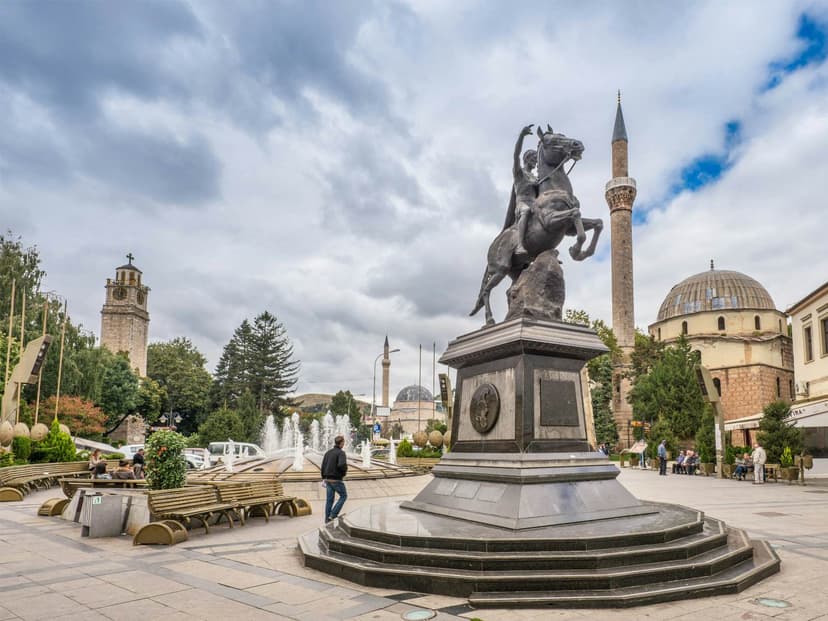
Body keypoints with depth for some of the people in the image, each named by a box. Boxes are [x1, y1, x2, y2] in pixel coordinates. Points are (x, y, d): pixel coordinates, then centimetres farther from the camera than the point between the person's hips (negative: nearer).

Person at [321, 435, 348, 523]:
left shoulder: (328, 452, 9)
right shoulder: (341, 452, -14)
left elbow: (323, 466, 10)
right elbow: (342, 465, -30)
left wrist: (324, 479, 17)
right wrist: (344, 472, -9)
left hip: (328, 479, 7)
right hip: (336, 479, -7)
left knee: (329, 499, 12)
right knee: (343, 496, 10)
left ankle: (327, 518, 15)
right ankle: (333, 514, 2)